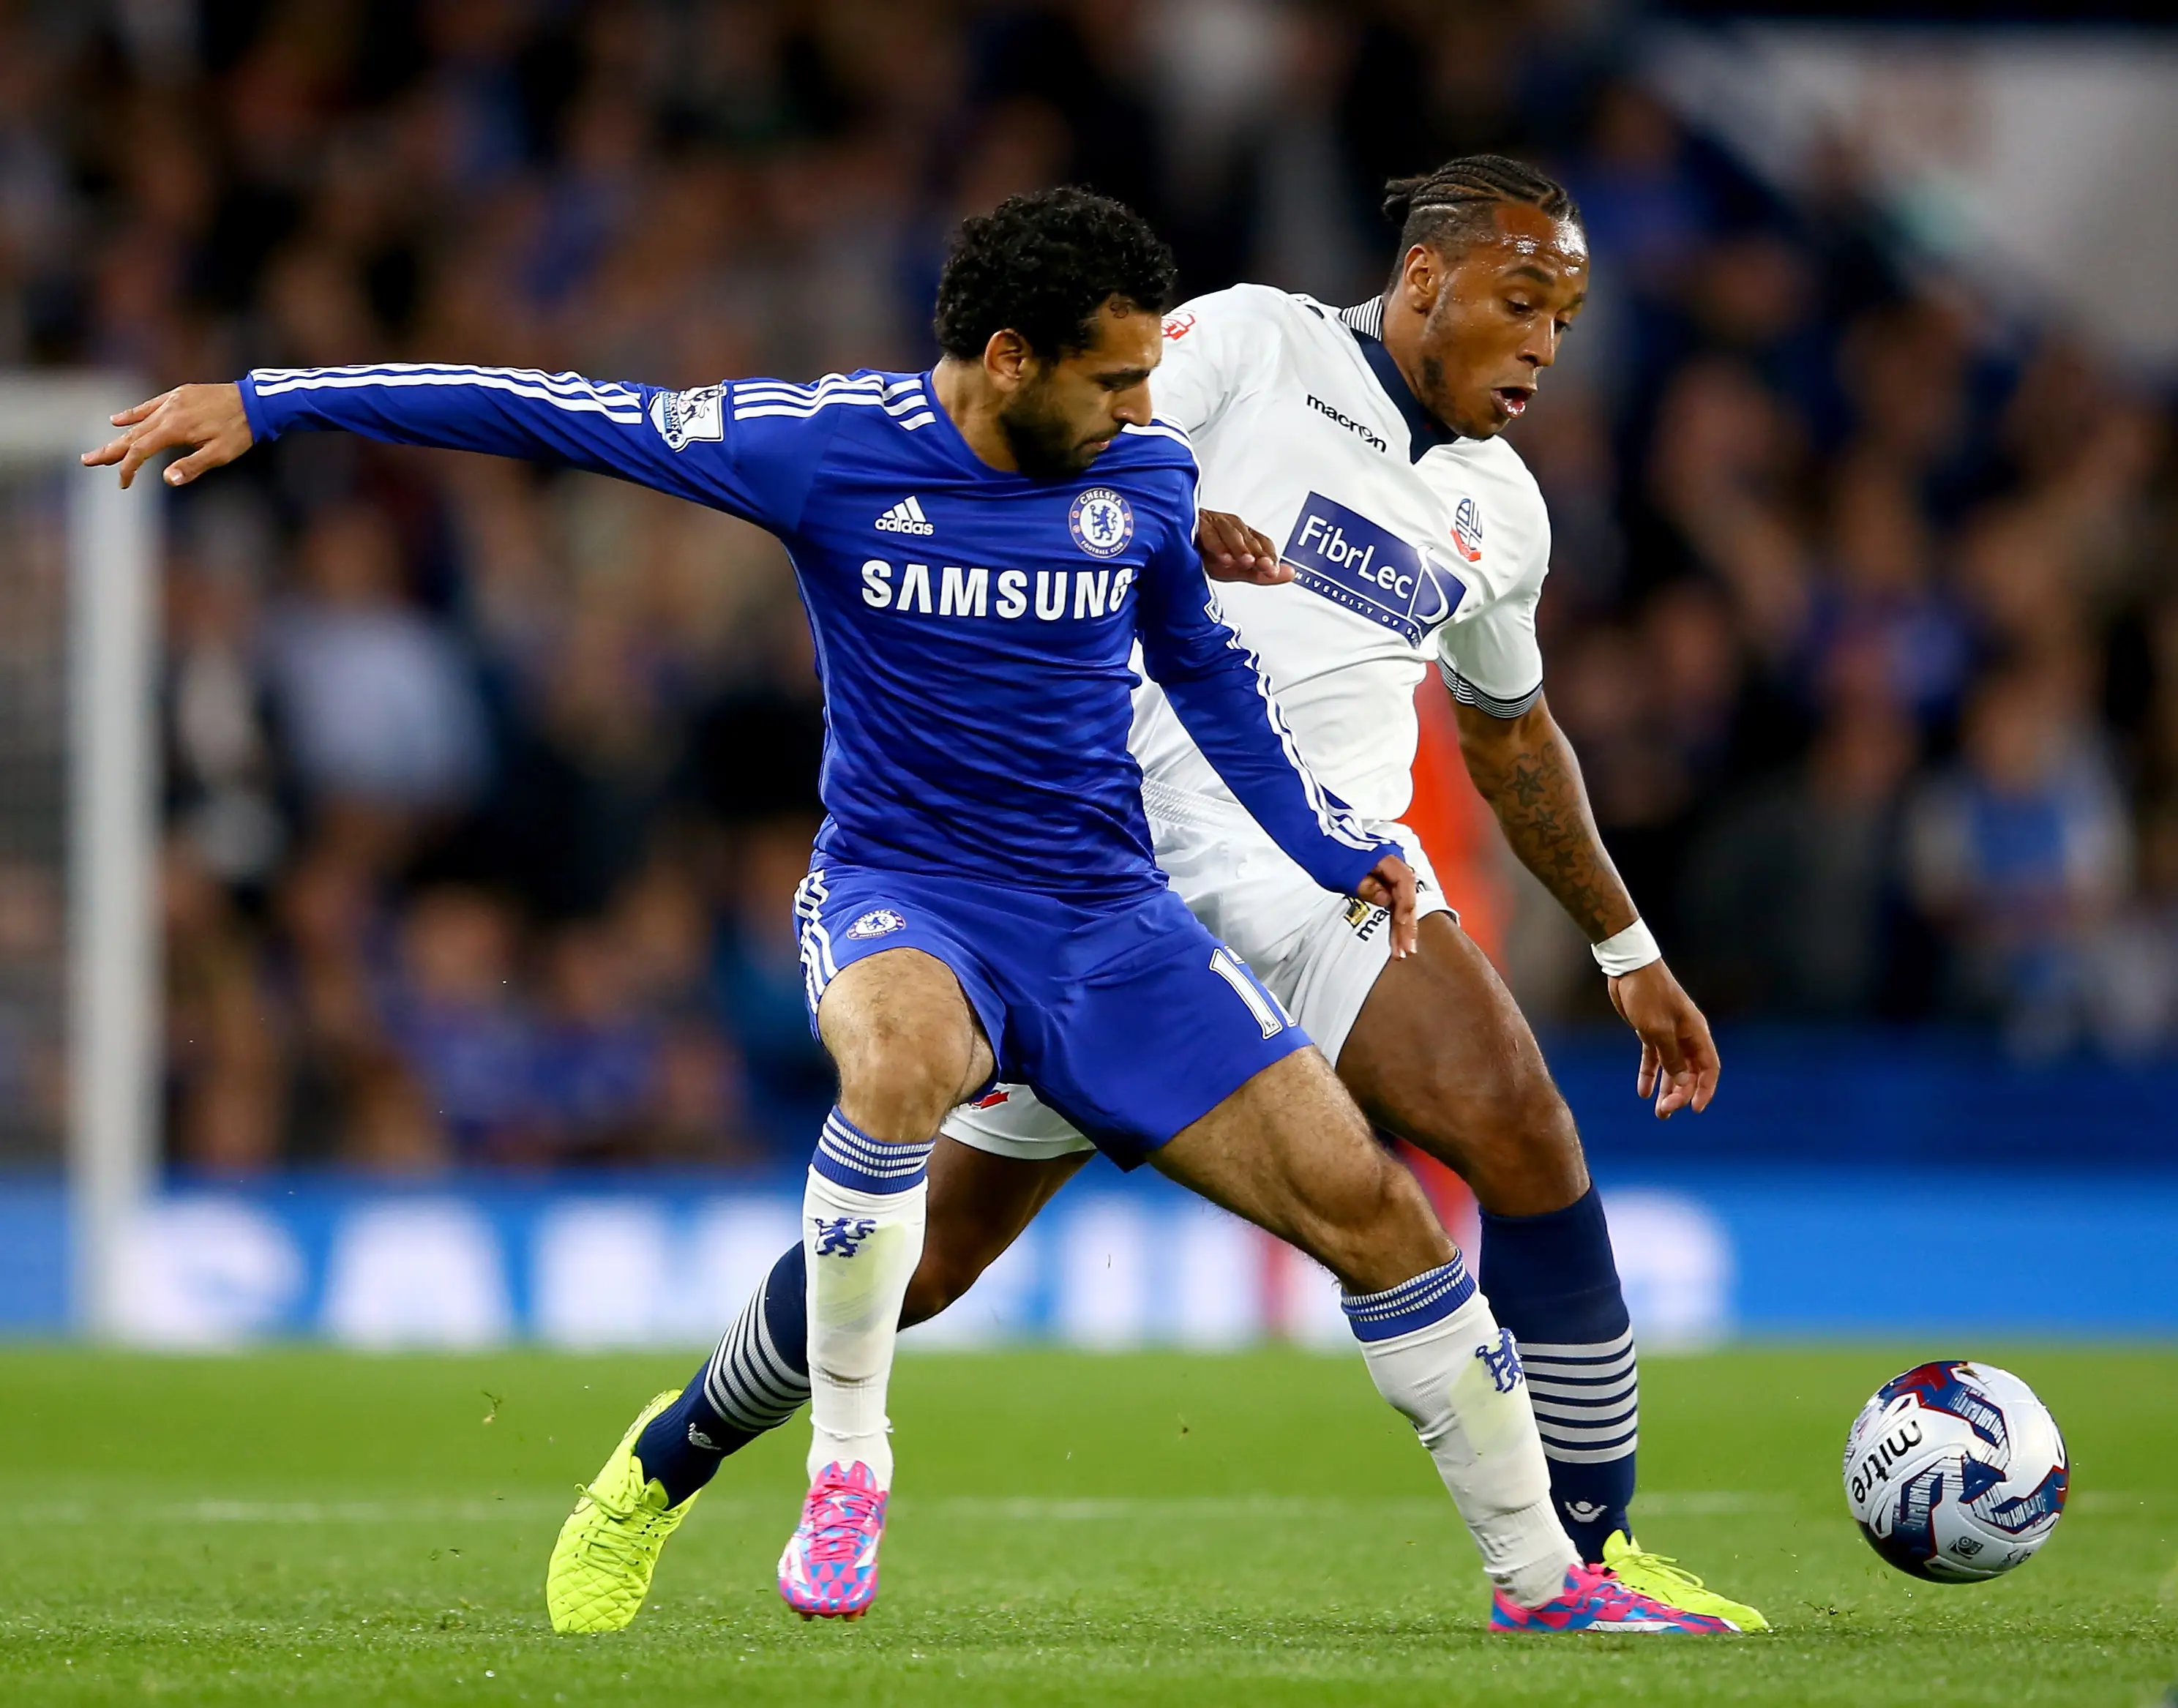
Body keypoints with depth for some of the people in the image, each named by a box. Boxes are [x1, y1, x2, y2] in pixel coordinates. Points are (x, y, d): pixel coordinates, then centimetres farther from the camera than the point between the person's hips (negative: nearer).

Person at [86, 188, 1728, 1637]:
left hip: (1112, 919, 4)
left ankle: (1538, 1575, 9)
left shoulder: (1149, 475, -1)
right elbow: (559, 413, -7)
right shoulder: (829, 446, -12)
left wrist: (1338, 845, 10)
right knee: (903, 1056, -40)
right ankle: (847, 1462, -21)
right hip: (904, 895, -3)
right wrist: (265, 402, -7)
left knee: (1365, 1199, -7)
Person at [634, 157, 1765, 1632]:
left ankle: (1589, 1556, -13)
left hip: (1327, 871, 4)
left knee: (1526, 1138, -21)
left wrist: (1629, 952, 35)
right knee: (923, 1249, 0)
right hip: (1114, 846, -4)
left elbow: (1511, 734, 34)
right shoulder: (1251, 345, 0)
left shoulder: (1497, 508, 18)